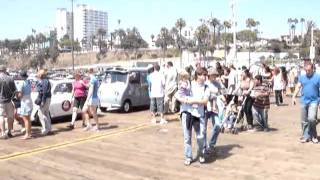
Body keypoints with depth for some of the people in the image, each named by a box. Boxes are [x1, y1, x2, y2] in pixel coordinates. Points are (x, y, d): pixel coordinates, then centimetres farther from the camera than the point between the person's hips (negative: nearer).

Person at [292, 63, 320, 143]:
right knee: (304, 121, 8)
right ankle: (306, 136, 19)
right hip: (304, 101, 4)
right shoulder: (301, 77, 7)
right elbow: (298, 87, 5)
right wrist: (294, 97, -6)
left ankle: (313, 135, 5)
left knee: (311, 118, -16)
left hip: (314, 101, -4)